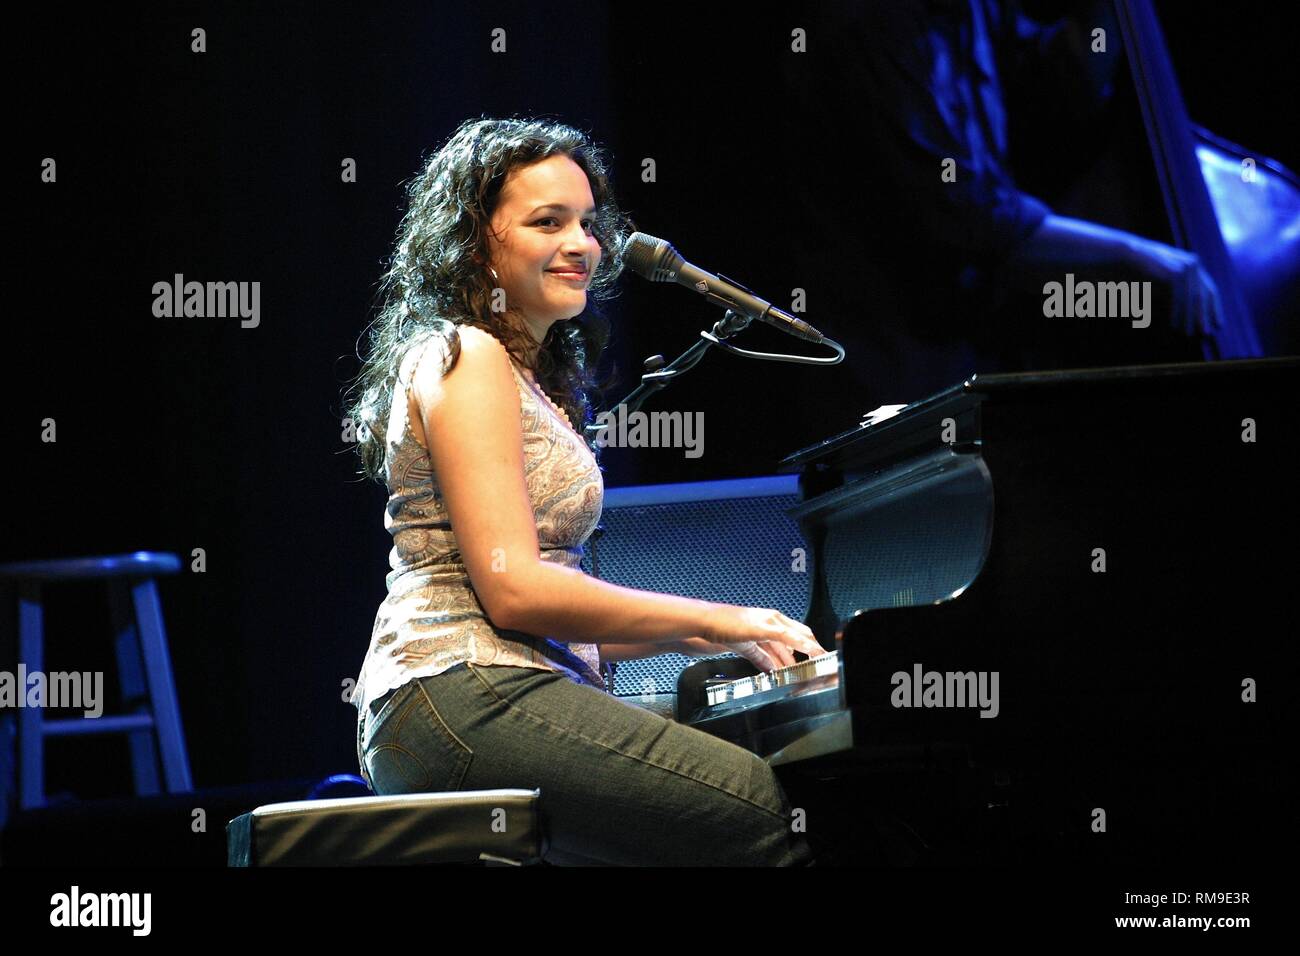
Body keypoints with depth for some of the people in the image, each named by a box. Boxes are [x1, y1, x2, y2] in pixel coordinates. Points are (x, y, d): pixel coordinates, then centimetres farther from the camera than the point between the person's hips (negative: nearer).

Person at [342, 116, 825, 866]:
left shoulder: (536, 376, 27)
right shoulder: (467, 361, -4)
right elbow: (512, 589, -14)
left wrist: (704, 637, 13)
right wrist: (716, 623, -8)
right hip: (463, 697, -10)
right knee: (783, 818, -23)